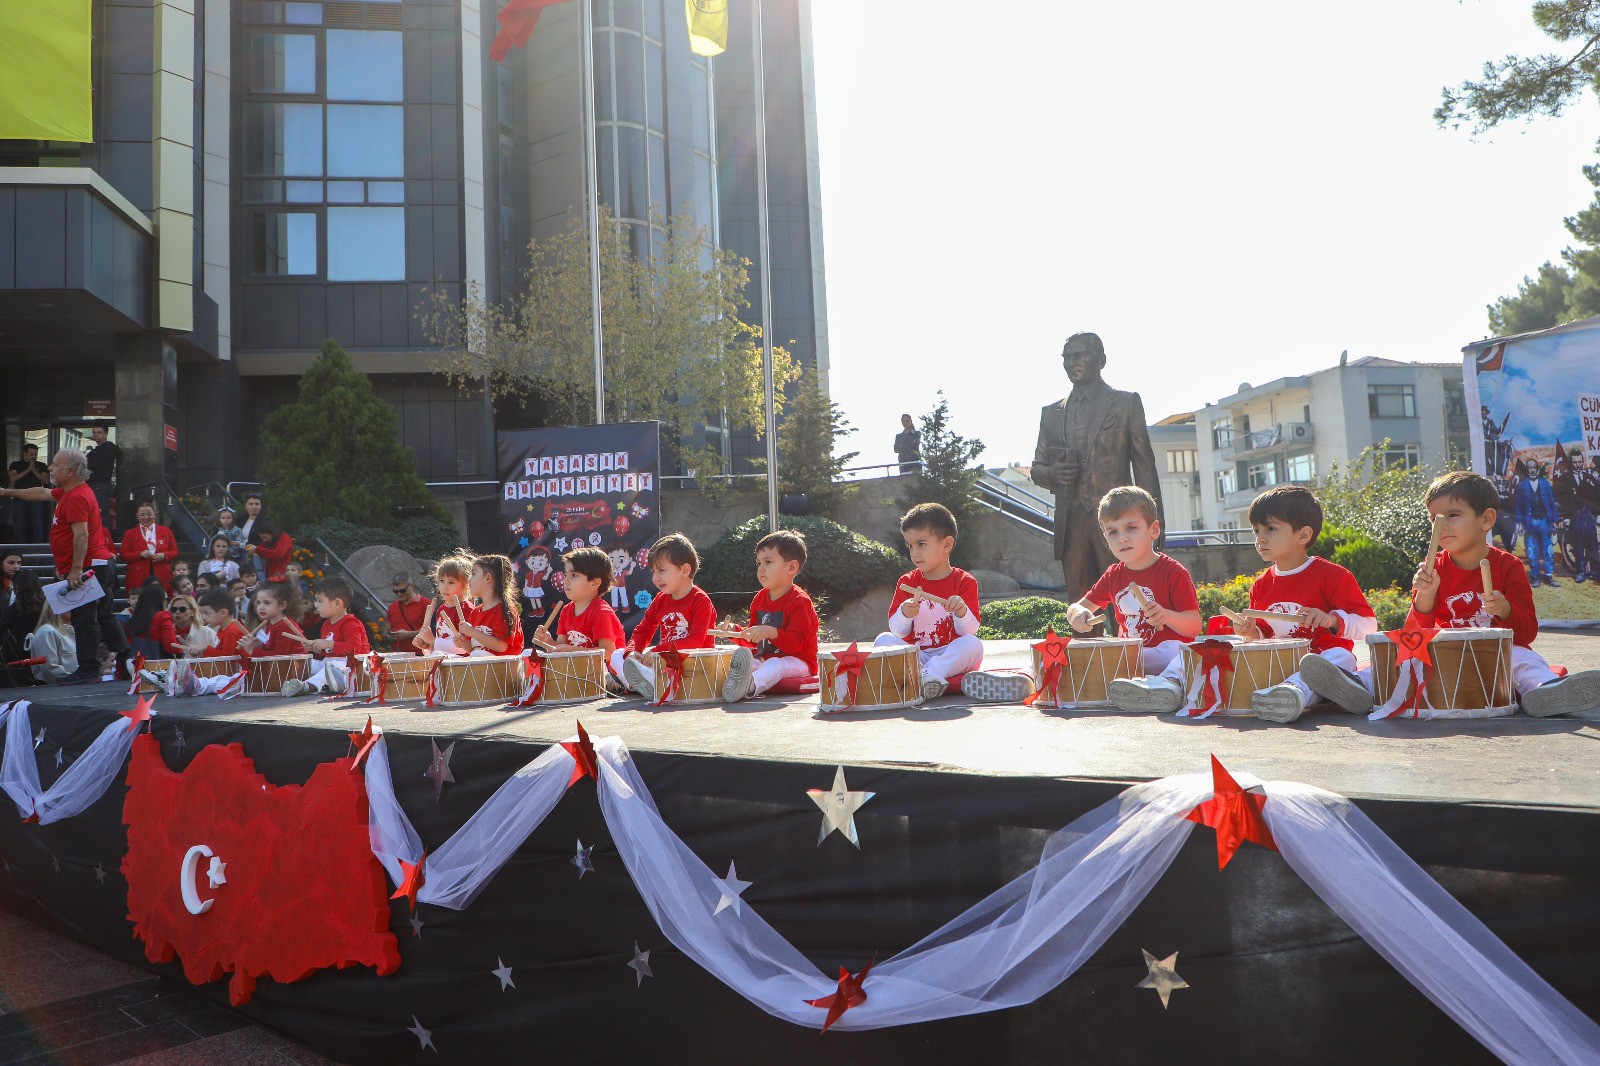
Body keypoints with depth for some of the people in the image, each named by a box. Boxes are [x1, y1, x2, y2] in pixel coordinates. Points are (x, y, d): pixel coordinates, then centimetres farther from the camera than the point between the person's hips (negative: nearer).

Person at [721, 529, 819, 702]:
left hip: (797, 661, -7)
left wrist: (771, 633, -34)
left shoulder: (800, 601, -9)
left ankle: (751, 685, -69)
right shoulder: (759, 598, 16)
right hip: (764, 659, 7)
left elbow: (796, 642, -19)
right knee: (733, 663, -17)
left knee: (774, 665, -37)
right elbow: (752, 640, 23)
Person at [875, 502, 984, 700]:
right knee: (883, 640, -21)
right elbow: (897, 631, 3)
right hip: (915, 657, 2)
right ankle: (924, 677, -37)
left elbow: (970, 631, -5)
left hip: (950, 657, -2)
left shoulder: (964, 582, 2)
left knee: (973, 644, -30)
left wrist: (961, 612, -26)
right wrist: (905, 614, -19)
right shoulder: (906, 582, 9)